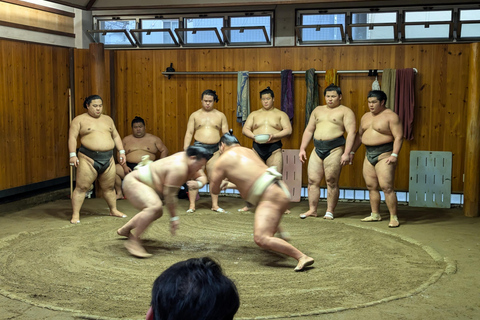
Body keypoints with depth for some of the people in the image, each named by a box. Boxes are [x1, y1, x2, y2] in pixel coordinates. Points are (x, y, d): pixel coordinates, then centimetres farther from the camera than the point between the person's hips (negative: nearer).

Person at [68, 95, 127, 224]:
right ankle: (75, 215, -1)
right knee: (82, 187, -6)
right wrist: (72, 155, -16)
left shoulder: (107, 119, 16)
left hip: (108, 159, 5)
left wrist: (121, 151, 13)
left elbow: (116, 136, 21)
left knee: (109, 187, 13)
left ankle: (113, 210, 29)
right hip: (88, 159, -5)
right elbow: (72, 137, -6)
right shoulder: (79, 120, 0)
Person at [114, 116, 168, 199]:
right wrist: (124, 166, -8)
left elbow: (164, 150, 9)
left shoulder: (153, 139, 11)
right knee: (114, 169, -22)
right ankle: (119, 193, -8)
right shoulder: (126, 140, 15)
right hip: (130, 168, 2)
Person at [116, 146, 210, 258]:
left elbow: (202, 177, 10)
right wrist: (174, 218, -19)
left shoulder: (187, 159, 0)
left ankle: (125, 230, 39)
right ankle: (133, 241, -26)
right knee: (154, 207, -32)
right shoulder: (179, 167, -28)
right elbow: (170, 194, -26)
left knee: (157, 212, 20)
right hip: (133, 182, -11)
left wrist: (198, 183, -14)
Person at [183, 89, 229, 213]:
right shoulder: (195, 115, 8)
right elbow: (189, 133, 7)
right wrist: (185, 150, -2)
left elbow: (226, 134, 10)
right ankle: (192, 205, -1)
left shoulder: (220, 115, 10)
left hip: (215, 149, 1)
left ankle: (215, 205, 13)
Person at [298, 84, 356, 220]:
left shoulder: (345, 111, 2)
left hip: (335, 149, -5)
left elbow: (351, 132, -7)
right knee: (312, 180, 2)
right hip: (317, 149, 5)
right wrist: (302, 149, 12)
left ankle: (330, 211, 5)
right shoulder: (318, 110, 19)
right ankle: (312, 210, 10)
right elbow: (309, 130, 20)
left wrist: (346, 153, -17)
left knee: (331, 181, -4)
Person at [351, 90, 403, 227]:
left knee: (386, 187, -12)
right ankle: (375, 215, 21)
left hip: (384, 154, -8)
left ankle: (394, 218, -6)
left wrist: (394, 155, -22)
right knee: (371, 186, 10)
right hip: (369, 154, 8)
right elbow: (359, 135, 22)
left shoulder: (391, 116, -8)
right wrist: (352, 152, 17)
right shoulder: (366, 116, 15)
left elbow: (398, 137, -13)